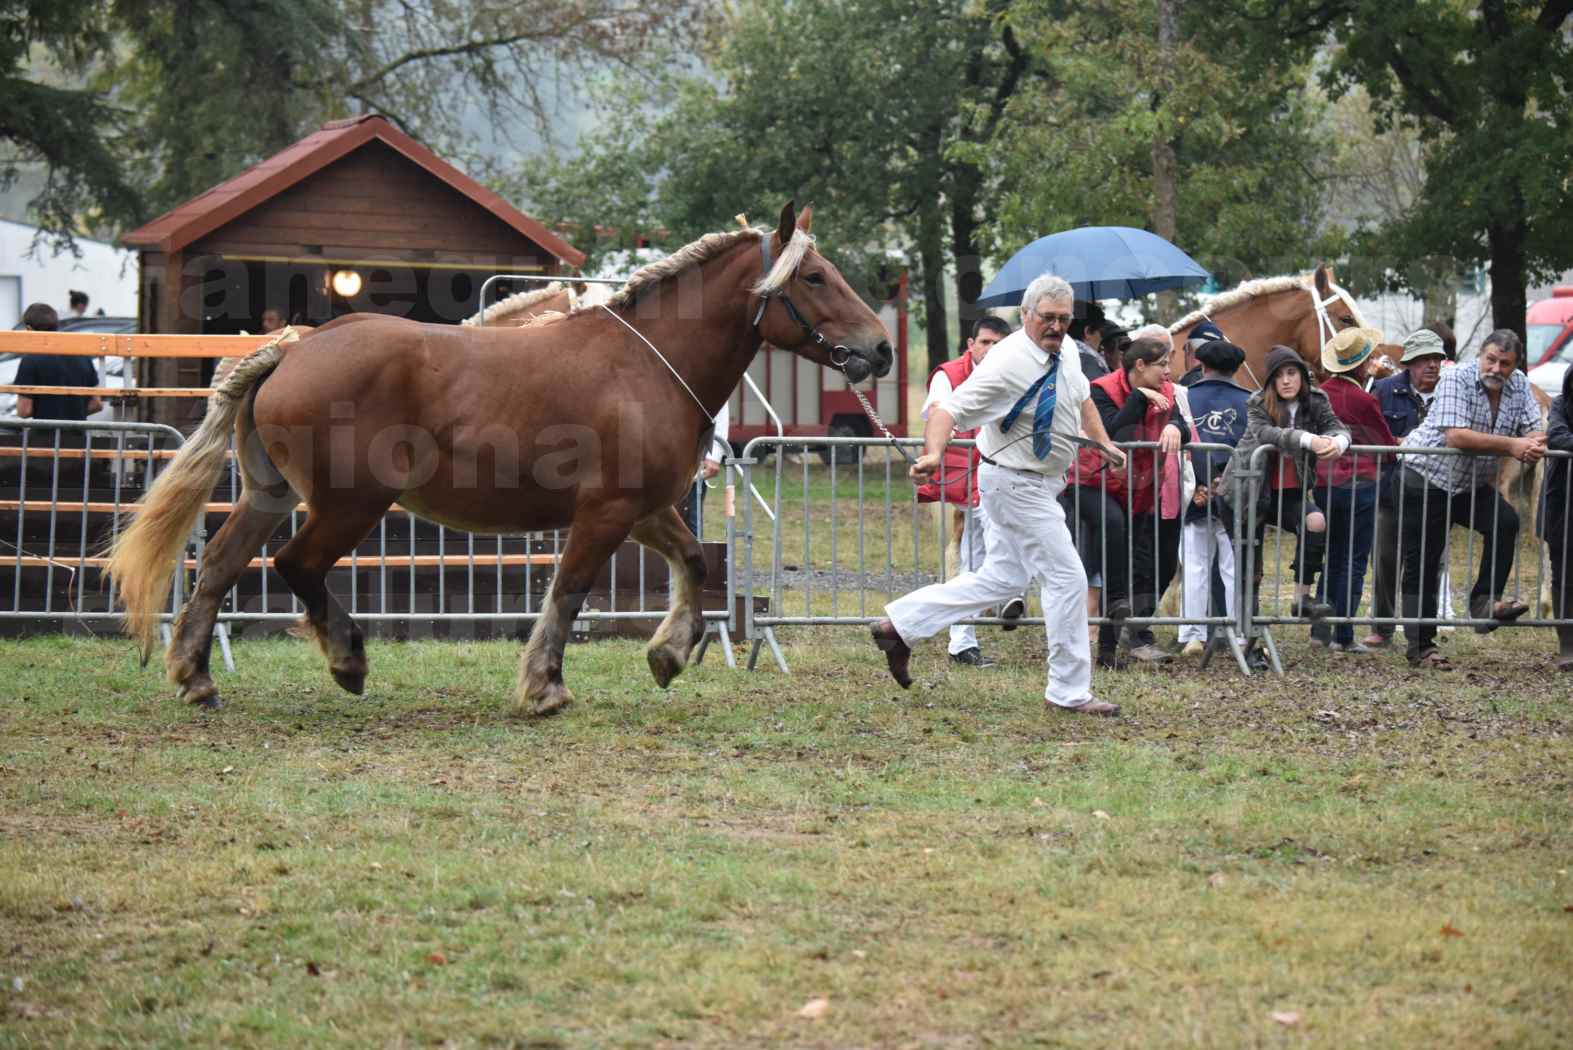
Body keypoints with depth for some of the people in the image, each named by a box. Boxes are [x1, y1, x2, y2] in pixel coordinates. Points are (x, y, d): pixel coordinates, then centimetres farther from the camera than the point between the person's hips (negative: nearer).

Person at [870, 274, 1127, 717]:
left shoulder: (1066, 352, 2)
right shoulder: (1006, 364, -25)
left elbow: (1081, 397, 24)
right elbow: (948, 409, -31)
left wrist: (1104, 442, 19)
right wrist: (933, 452, -48)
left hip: (1037, 485, 10)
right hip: (1017, 485, -10)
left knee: (1002, 579, 17)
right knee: (1066, 579, -6)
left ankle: (899, 624, 22)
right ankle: (1069, 692, 4)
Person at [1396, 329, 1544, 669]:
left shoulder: (1518, 384, -2)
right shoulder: (1456, 379, -21)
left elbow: (1534, 430, -1)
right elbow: (1456, 437, -32)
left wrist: (1535, 444, -28)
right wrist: (1511, 445, -31)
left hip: (1471, 485, 5)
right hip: (1425, 478, -5)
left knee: (1506, 521, -21)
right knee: (1421, 564, -2)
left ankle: (1484, 601, -15)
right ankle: (1420, 646, 5)